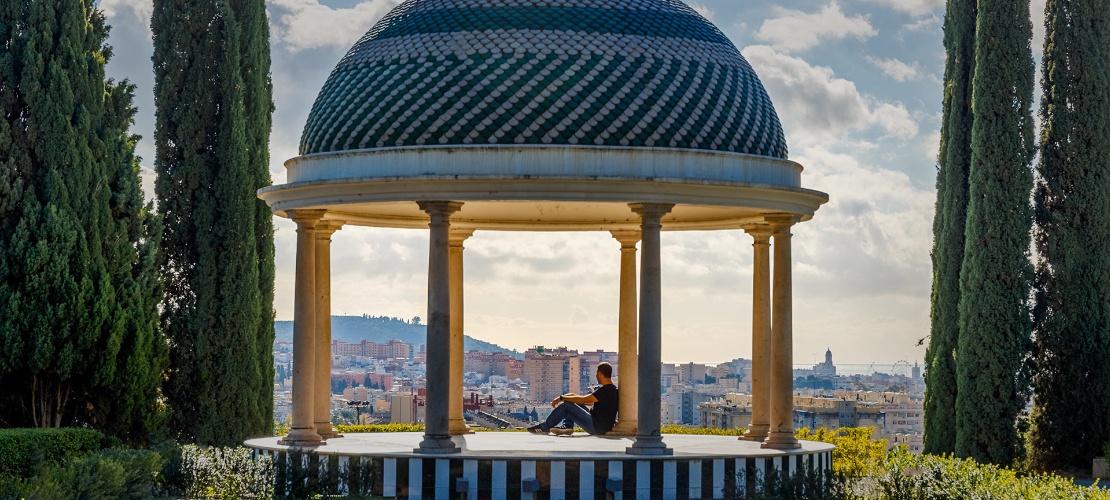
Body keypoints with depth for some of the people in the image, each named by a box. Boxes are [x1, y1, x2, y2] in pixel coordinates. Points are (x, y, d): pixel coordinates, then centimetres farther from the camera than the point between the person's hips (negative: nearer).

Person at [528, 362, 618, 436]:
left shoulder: (606, 390, -19)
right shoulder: (611, 389, 14)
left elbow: (584, 400, -20)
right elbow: (588, 400, 21)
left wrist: (562, 398, -11)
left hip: (597, 428, -10)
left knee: (565, 406, -11)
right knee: (571, 402, 15)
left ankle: (544, 428, 1)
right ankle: (567, 426, 4)